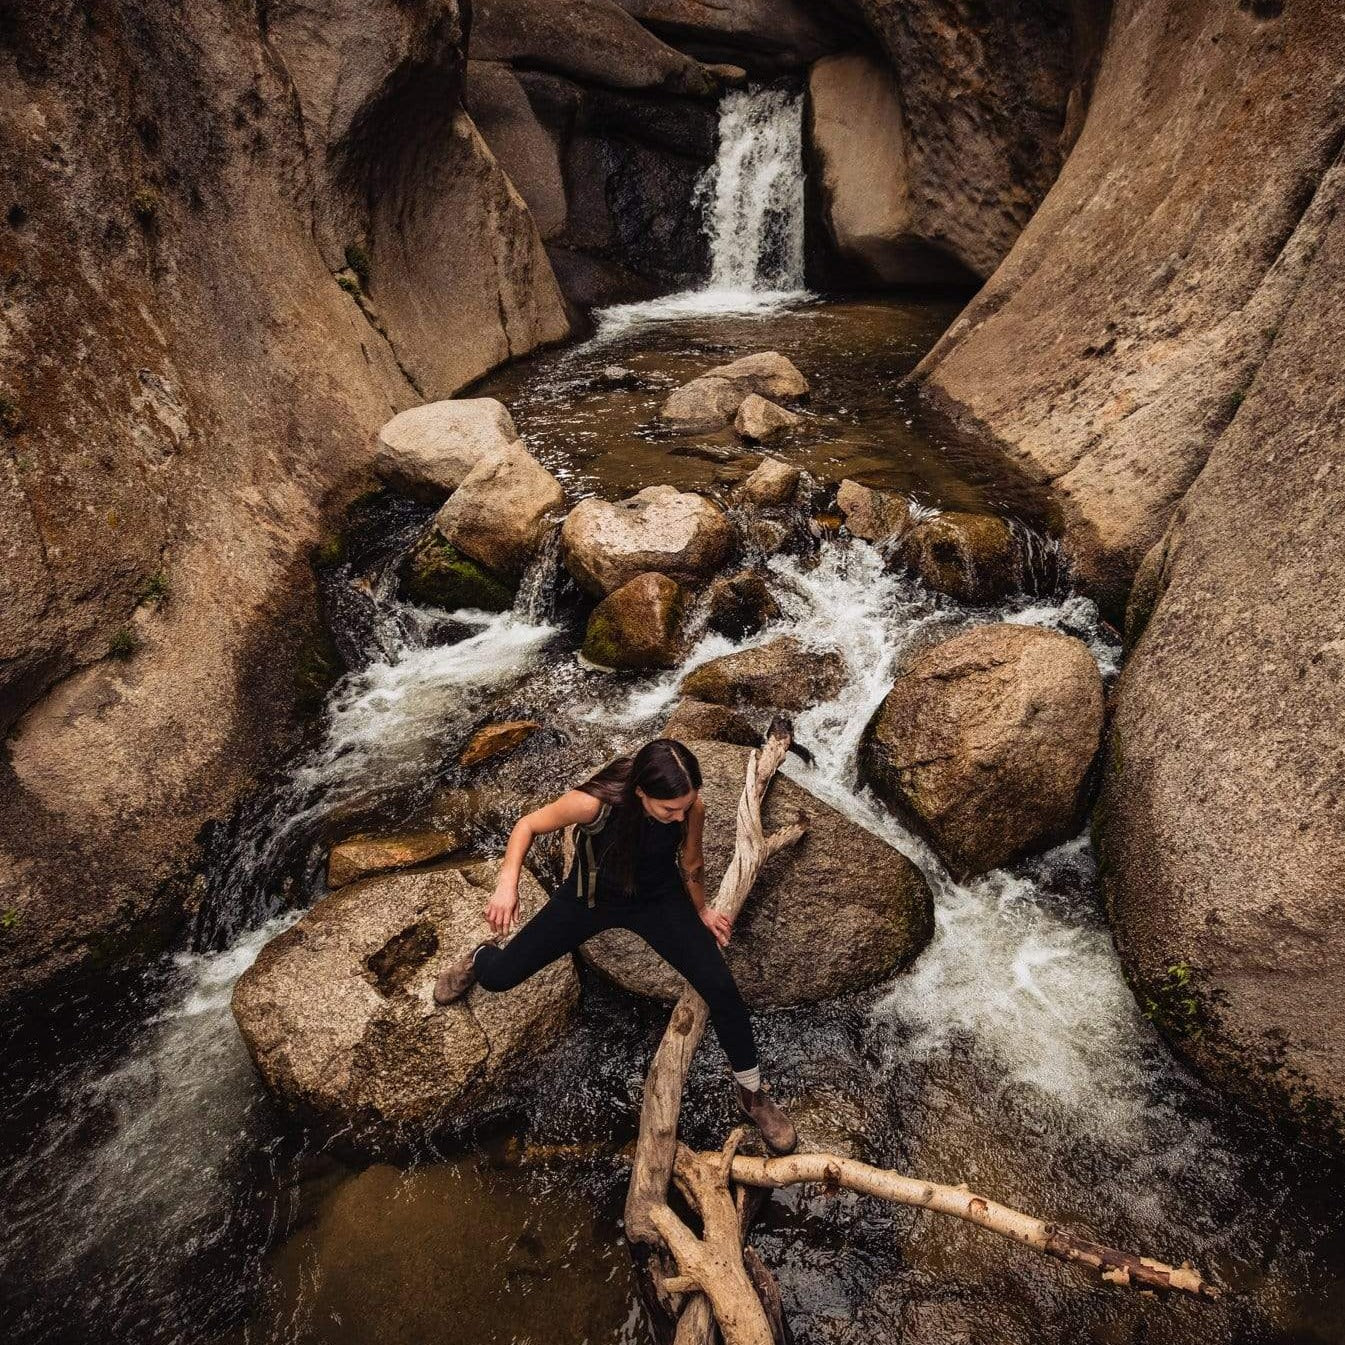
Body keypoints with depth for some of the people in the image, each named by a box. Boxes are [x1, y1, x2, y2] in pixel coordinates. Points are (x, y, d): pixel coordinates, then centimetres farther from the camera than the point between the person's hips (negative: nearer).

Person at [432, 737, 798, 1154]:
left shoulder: (691, 807, -29)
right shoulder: (594, 802, -37)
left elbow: (691, 862, -7)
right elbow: (528, 825, -19)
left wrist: (701, 911, 8)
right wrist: (507, 884, -33)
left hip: (659, 899, 1)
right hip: (589, 896, -1)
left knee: (721, 987, -14)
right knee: (498, 977, 1)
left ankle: (751, 1092, 12)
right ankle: (483, 956, 42)